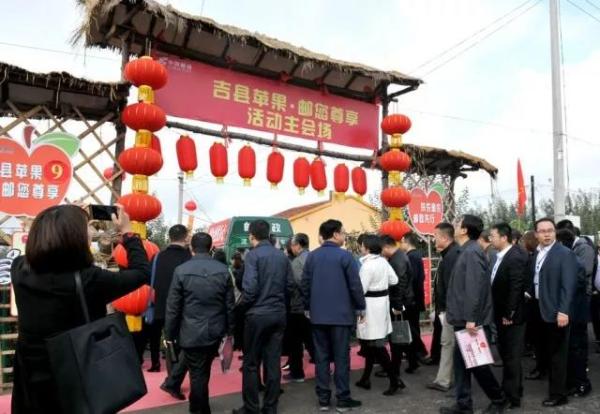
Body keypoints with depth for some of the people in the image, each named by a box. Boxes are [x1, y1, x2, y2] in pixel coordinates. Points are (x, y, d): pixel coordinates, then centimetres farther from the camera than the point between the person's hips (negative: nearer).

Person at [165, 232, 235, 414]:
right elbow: (230, 304, 2)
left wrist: (169, 334, 4)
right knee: (203, 371, 23)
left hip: (192, 332, -4)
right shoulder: (223, 270, -2)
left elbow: (173, 307, -7)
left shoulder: (181, 270, -10)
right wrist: (229, 330, 12)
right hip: (215, 331, 4)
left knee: (197, 374, 6)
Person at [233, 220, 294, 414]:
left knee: (251, 364, 7)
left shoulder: (253, 254, -10)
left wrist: (243, 306, 0)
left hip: (257, 314, -5)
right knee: (273, 363, 10)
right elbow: (290, 286, 6)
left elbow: (250, 288, -17)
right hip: (279, 314, 5)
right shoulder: (282, 256, 7)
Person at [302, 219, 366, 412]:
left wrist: (308, 307, 18)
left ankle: (323, 399, 14)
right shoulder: (345, 255, -10)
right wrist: (361, 307, 3)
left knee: (321, 356, 8)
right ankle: (343, 399, 10)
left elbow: (305, 285, 8)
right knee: (341, 357, 3)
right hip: (341, 314, -4)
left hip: (318, 314, 4)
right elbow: (355, 285, -9)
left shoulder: (312, 256, 5)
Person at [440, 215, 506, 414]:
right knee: (461, 360, 12)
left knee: (476, 362, 4)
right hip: (464, 319, 9)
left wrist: (471, 318, -26)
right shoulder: (466, 251, 12)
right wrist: (465, 318, 19)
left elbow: (474, 287, -25)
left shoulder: (472, 252, -18)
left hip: (471, 320, -9)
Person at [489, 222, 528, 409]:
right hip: (500, 315, 9)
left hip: (511, 317, -9)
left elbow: (515, 289, -22)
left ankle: (512, 397, 13)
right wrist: (498, 313, 11)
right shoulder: (498, 256, 8)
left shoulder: (516, 257, -20)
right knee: (505, 354, 19)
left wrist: (508, 315, -20)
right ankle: (512, 389, 35)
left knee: (512, 356, 2)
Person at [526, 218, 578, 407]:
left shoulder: (565, 254, -12)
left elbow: (568, 285, -18)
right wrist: (529, 293, 4)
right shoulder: (536, 254, 10)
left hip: (556, 311, -7)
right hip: (539, 310, 7)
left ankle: (558, 394, 14)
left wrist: (563, 311, -22)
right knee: (544, 350, 17)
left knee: (557, 354, 4)